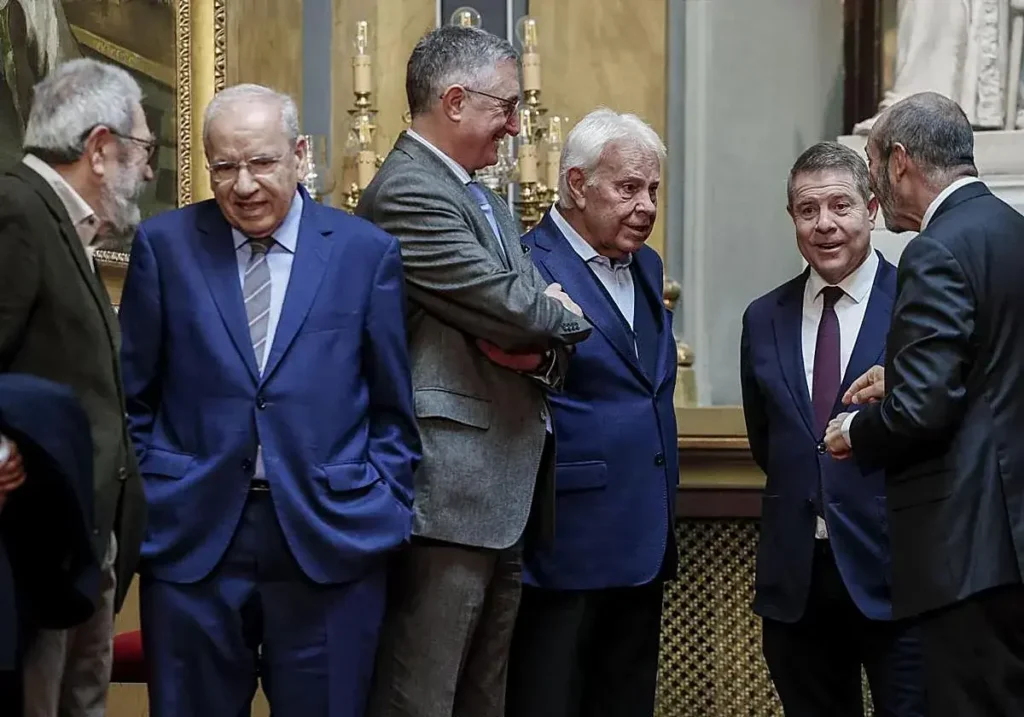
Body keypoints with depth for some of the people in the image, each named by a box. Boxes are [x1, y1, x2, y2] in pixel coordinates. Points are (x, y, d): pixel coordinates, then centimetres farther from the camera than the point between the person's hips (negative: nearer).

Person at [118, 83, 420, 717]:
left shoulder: (367, 252, 3)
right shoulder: (165, 245, 4)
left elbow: (393, 409, 8)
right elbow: (134, 397, 9)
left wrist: (385, 510, 1)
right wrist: (138, 502, 3)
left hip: (331, 542, 0)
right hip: (190, 539, 1)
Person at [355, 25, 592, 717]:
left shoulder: (485, 200, 21)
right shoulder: (407, 192, -11)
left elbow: (544, 324, 17)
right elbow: (509, 305, -18)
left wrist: (540, 347, -6)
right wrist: (563, 314, 3)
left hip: (507, 488, 10)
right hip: (450, 487, -10)